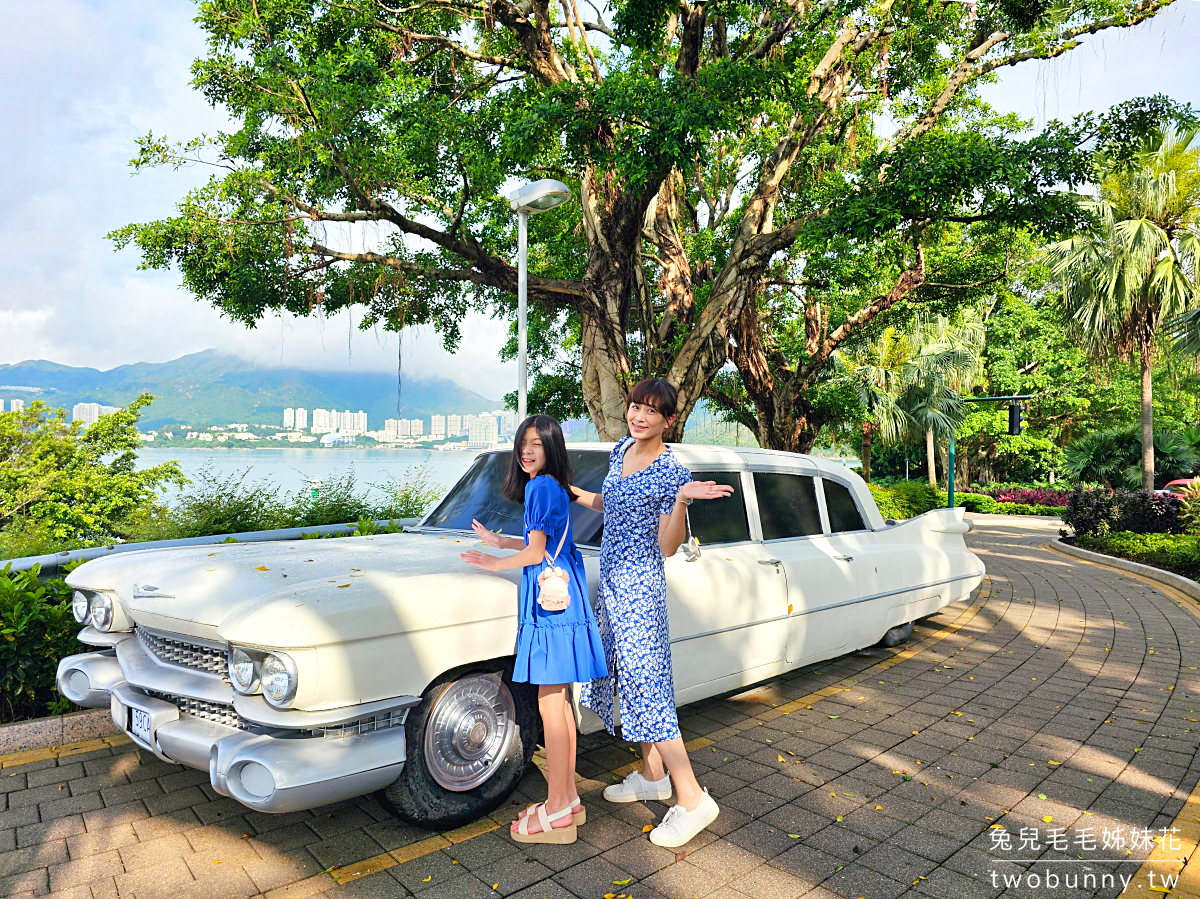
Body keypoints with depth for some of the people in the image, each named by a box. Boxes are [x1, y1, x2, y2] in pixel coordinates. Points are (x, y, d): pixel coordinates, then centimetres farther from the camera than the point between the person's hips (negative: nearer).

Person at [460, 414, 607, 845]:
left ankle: (557, 813, 8)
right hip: (562, 598, 10)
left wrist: (496, 563, 1)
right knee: (560, 703, 15)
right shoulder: (554, 487, 16)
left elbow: (535, 553, -14)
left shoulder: (540, 487, -13)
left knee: (550, 706, -2)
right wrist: (502, 541, 27)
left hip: (551, 603, -10)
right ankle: (568, 798, 25)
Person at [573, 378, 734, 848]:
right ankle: (652, 774, 33)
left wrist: (682, 500, -32)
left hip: (639, 588, -8)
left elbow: (668, 546, -18)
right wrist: (568, 490, 19)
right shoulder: (621, 451, 8)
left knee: (647, 687, -7)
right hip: (612, 582, 8)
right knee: (629, 680, 17)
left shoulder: (671, 471, -15)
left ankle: (692, 799, 4)